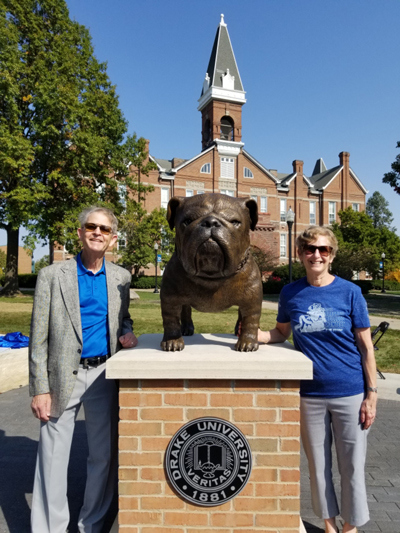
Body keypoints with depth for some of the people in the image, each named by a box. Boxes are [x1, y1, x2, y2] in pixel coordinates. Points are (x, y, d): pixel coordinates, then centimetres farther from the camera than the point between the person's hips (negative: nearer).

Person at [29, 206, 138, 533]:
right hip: (63, 377, -2)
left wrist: (126, 334, -5)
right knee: (53, 459, 6)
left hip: (104, 376, 3)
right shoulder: (52, 275, -3)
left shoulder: (121, 277, 5)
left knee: (104, 455, 13)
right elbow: (39, 338, -4)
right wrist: (40, 388, -8)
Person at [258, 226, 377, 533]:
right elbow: (282, 332, 9)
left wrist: (371, 395, -5)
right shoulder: (290, 293, -2)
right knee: (318, 465, 15)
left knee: (352, 465, 11)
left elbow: (366, 347, -3)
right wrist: (257, 335, -11)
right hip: (310, 395, 2)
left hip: (350, 393, -1)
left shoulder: (349, 292, -7)